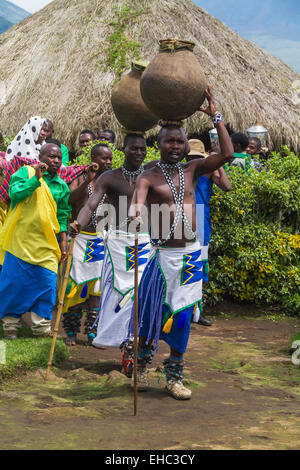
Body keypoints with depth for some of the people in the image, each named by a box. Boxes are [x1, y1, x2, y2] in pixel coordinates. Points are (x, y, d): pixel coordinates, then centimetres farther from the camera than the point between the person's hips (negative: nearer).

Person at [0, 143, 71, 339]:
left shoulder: (62, 186, 11)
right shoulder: (25, 172, 1)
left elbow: (62, 218, 13)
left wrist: (63, 242, 7)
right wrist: (36, 178, -21)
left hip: (46, 245, 3)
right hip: (20, 240, -3)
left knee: (47, 284, -1)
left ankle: (42, 327, 9)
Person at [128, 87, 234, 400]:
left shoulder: (192, 170, 9)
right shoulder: (149, 176, -3)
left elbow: (227, 154, -2)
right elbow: (138, 197, -24)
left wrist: (215, 117, -6)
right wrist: (137, 210, -48)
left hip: (191, 254, 4)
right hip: (162, 254, -3)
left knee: (182, 316, 7)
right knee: (151, 312, 4)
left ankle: (174, 376, 19)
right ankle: (142, 366, 26)